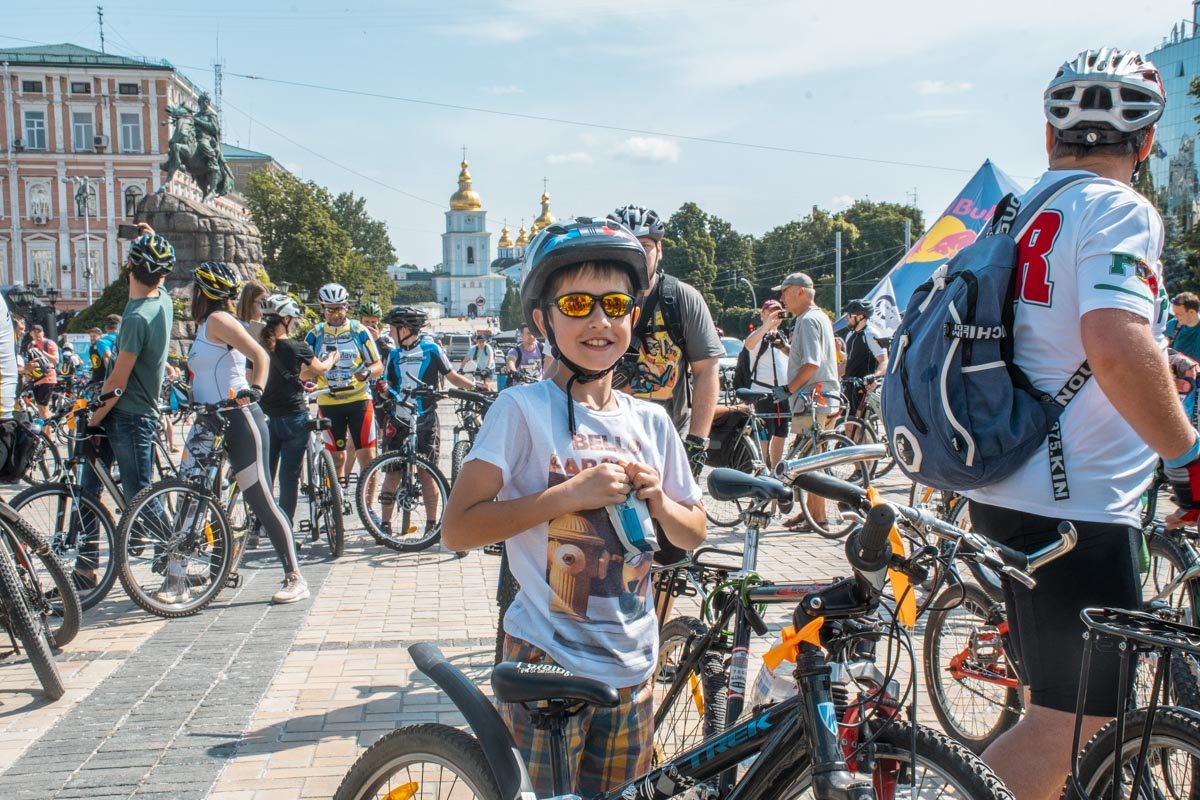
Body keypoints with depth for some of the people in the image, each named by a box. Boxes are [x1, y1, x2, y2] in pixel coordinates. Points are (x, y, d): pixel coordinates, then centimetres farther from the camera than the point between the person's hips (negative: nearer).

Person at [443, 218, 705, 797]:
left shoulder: (651, 422, 5)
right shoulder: (523, 409, -10)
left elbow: (692, 536, 12)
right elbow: (457, 528, -16)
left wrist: (657, 498, -8)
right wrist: (568, 494, -22)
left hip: (632, 668, 5)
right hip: (548, 664, -5)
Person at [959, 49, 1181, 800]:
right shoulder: (1120, 210, -13)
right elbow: (1116, 347, -29)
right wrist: (1187, 454, -18)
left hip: (1007, 492, 9)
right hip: (1077, 505, -9)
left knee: (1062, 709, 24)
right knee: (1072, 723, 2)